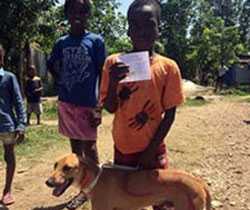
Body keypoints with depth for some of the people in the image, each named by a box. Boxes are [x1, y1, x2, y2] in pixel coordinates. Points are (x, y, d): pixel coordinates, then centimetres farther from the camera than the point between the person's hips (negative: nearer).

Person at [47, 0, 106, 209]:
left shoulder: (96, 41, -4)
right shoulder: (61, 43, 7)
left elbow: (102, 75, -6)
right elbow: (52, 67, 20)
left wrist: (98, 107, -11)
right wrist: (61, 84, 1)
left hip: (87, 103, -5)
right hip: (66, 103, 5)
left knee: (89, 148, 5)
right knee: (75, 146, 14)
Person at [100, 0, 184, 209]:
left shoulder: (168, 67, -10)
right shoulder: (114, 63, -8)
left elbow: (170, 113, -6)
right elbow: (110, 108, -6)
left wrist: (152, 149, -8)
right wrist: (114, 82, -25)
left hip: (153, 148, -1)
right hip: (123, 147, 1)